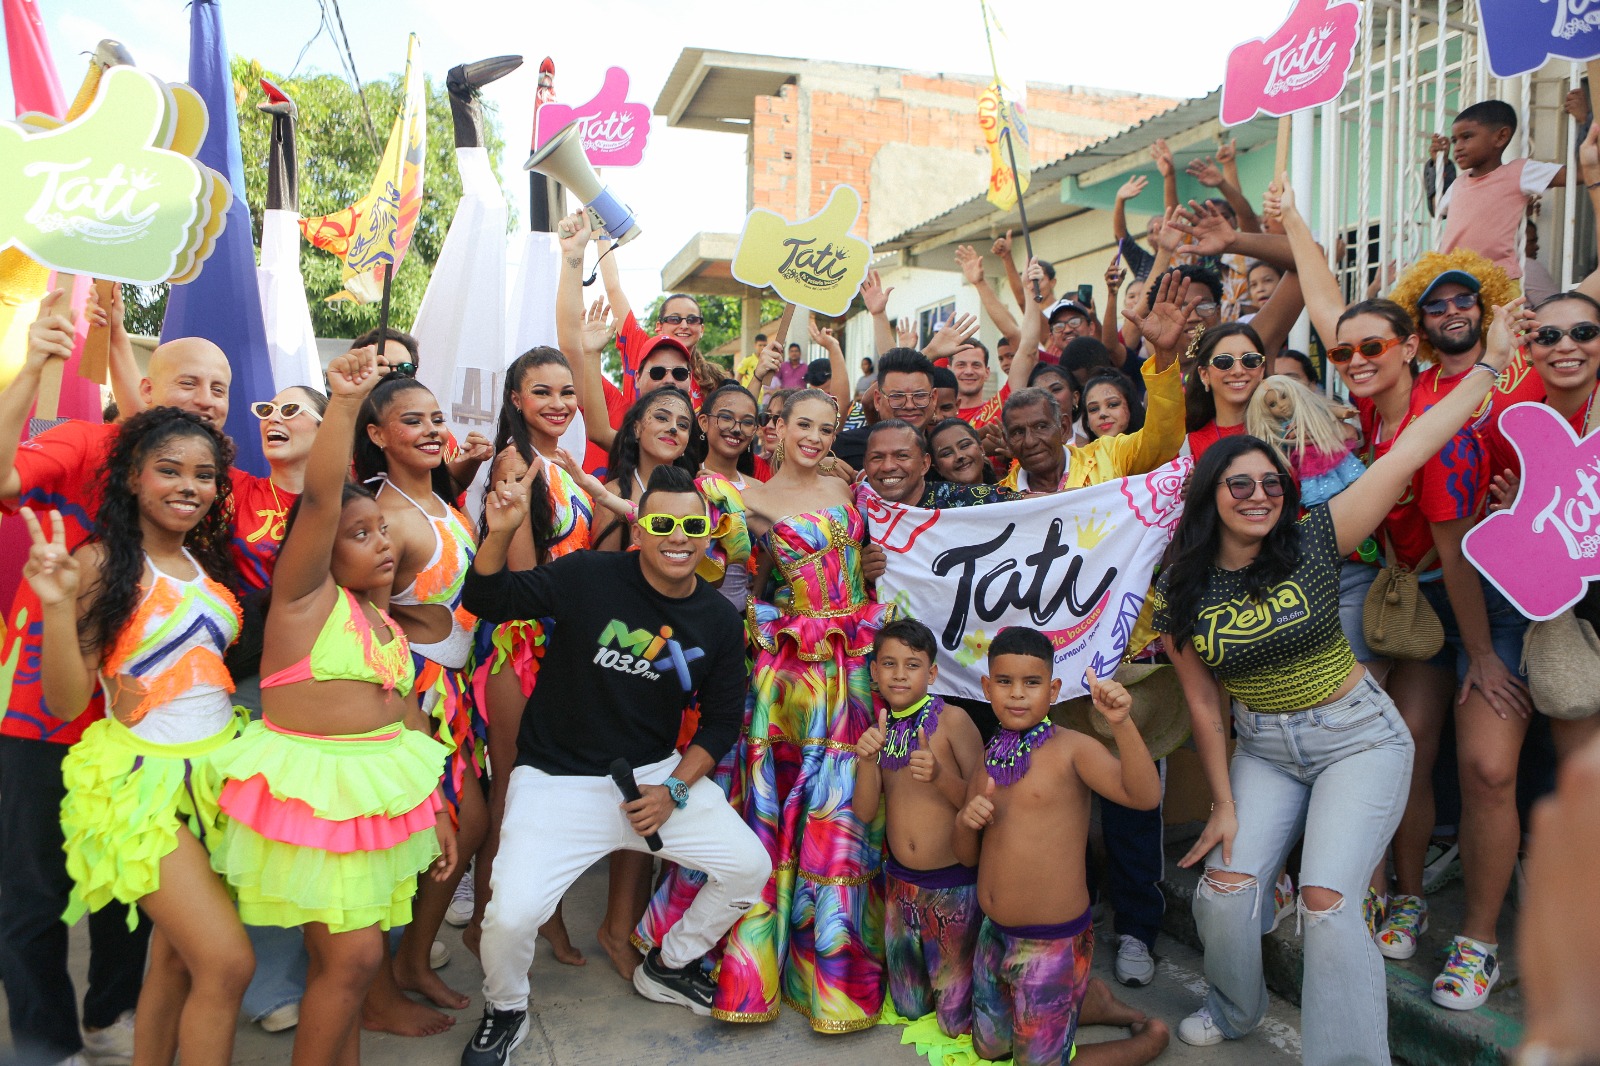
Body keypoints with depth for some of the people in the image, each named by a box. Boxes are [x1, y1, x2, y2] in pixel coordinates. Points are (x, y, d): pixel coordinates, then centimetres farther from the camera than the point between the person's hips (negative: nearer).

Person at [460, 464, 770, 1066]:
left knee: (749, 867, 1)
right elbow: (485, 601, -10)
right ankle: (505, 1011, 18)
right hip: (559, 778, -4)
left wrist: (674, 788, -4)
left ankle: (666, 968, 30)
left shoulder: (719, 622, 0)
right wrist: (499, 535, -28)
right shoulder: (589, 578, -13)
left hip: (658, 772, 4)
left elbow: (722, 720, 7)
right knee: (511, 915, -19)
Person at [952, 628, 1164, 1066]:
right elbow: (966, 855, 9)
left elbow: (1144, 795, -32)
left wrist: (1122, 723, -45)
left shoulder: (1070, 748, -16)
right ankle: (1091, 1001, 41)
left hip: (1052, 943, -7)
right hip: (994, 934, 7)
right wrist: (965, 821, -13)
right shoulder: (989, 760, 3)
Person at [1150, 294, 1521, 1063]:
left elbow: (1409, 453, -14)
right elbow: (1202, 702, -2)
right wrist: (1224, 803, 0)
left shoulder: (1313, 542, -13)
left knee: (1326, 900, -16)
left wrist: (1490, 365, -13)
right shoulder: (1180, 590, -7)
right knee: (1223, 889, -4)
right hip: (1261, 749, 3)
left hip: (1358, 739, -2)